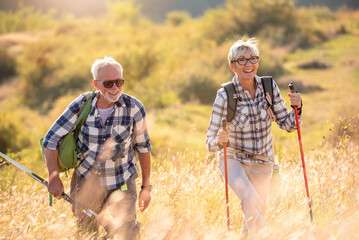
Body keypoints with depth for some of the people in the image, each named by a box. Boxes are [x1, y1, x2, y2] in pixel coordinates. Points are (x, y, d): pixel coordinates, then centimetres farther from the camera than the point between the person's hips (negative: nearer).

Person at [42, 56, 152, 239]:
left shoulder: (133, 107, -15)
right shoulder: (82, 105, -13)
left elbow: (143, 147, -2)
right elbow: (51, 139, -7)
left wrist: (146, 187, 1)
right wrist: (54, 177, -15)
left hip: (121, 184, -1)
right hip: (85, 182, 1)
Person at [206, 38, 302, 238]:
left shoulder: (269, 87, -10)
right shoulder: (225, 96, -20)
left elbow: (287, 125, -2)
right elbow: (211, 142, -19)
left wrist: (297, 108, -21)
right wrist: (219, 140, -41)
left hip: (262, 162, 4)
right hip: (233, 159, -4)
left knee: (257, 214, 14)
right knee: (250, 198, -32)